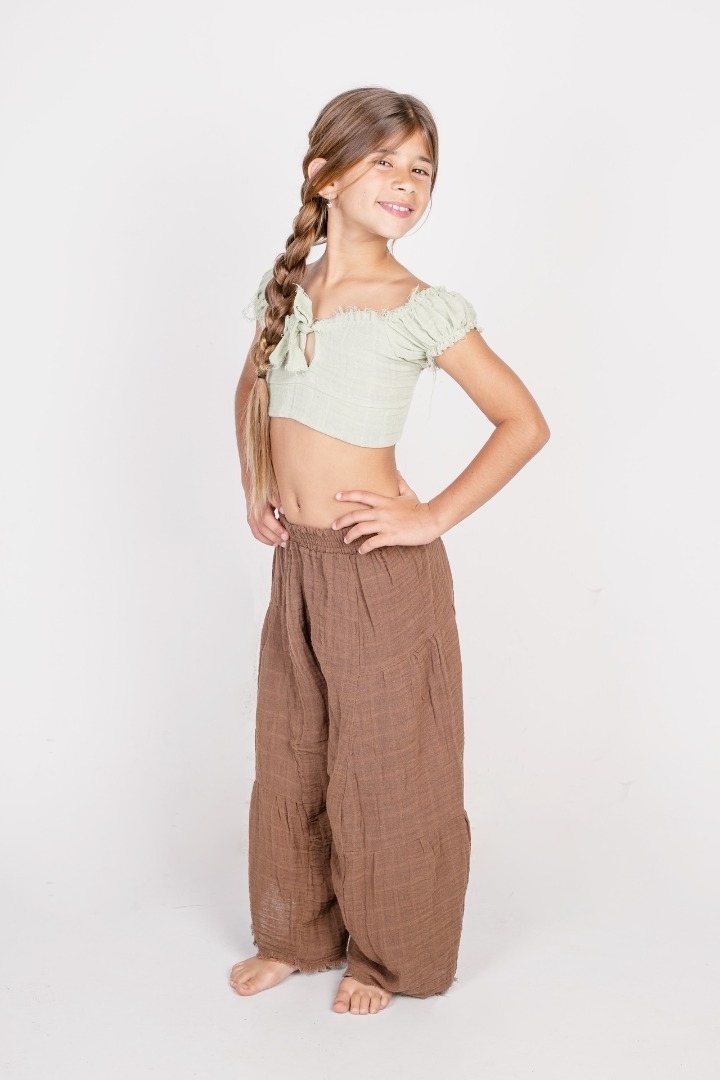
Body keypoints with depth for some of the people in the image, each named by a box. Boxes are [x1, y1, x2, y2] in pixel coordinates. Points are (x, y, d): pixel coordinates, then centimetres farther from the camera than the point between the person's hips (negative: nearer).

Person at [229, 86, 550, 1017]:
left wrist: (433, 519, -13)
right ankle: (295, 934, 37)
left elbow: (524, 422, -10)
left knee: (381, 767, 8)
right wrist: (254, 489, 11)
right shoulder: (287, 289, 4)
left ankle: (386, 954, 29)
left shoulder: (422, 310, -11)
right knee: (287, 758, 16)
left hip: (381, 568, -5)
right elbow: (253, 390, 23)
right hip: (294, 561, 5)